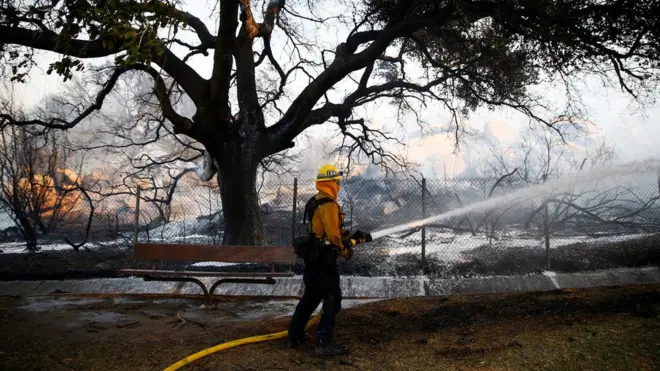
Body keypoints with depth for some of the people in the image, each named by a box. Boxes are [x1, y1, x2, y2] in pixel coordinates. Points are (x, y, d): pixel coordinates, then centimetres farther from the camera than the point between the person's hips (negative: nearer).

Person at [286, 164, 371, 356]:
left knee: (310, 298, 19)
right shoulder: (328, 205, -19)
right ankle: (324, 343, 1)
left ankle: (294, 336, 27)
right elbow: (334, 234, -21)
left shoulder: (315, 202, 14)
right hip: (323, 261, -10)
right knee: (332, 300, -2)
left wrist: (352, 236, 15)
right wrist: (346, 251, -6)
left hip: (312, 259, 10)